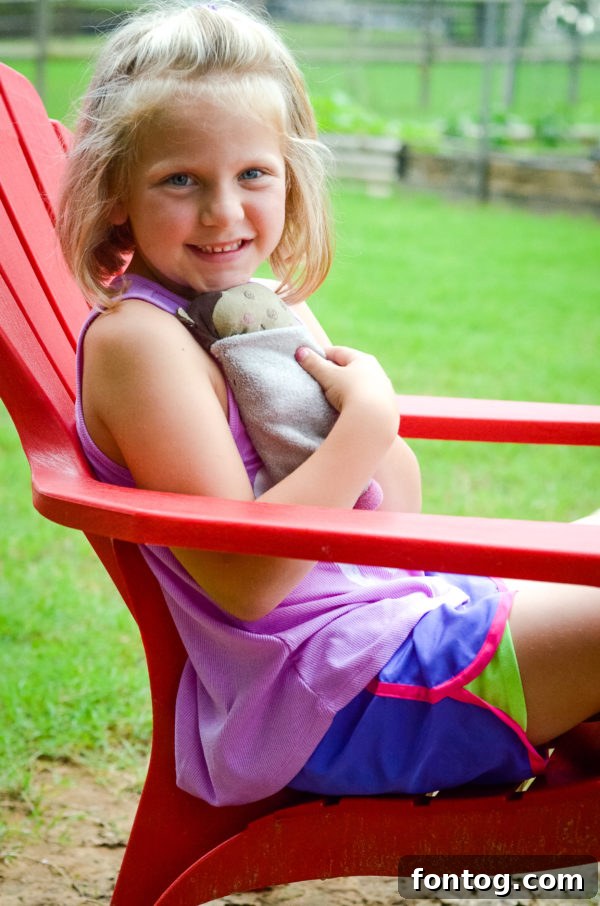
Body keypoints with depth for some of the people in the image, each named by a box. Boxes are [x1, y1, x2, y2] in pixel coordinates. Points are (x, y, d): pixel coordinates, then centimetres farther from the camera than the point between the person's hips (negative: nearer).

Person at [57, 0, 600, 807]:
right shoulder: (137, 339, -16)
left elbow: (399, 507, 12)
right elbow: (242, 580, -23)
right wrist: (364, 427, -21)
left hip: (408, 603, 9)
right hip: (333, 691, -9)